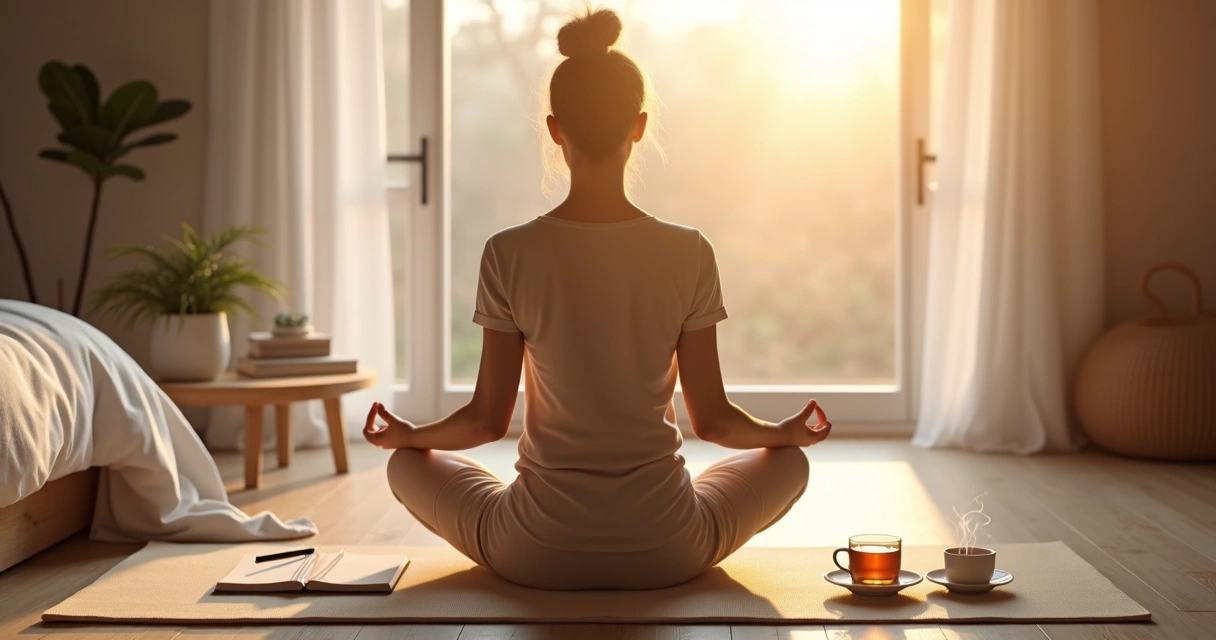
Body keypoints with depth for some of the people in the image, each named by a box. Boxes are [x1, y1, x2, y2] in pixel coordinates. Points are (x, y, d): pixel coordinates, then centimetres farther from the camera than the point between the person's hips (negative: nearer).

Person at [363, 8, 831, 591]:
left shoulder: (509, 255, -10)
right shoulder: (688, 254, -8)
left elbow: (487, 418, -3)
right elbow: (711, 418, -2)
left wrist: (406, 435, 17)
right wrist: (790, 432, 19)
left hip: (536, 556, 0)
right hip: (667, 554, 1)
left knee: (408, 464, 27)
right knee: (788, 461, 29)